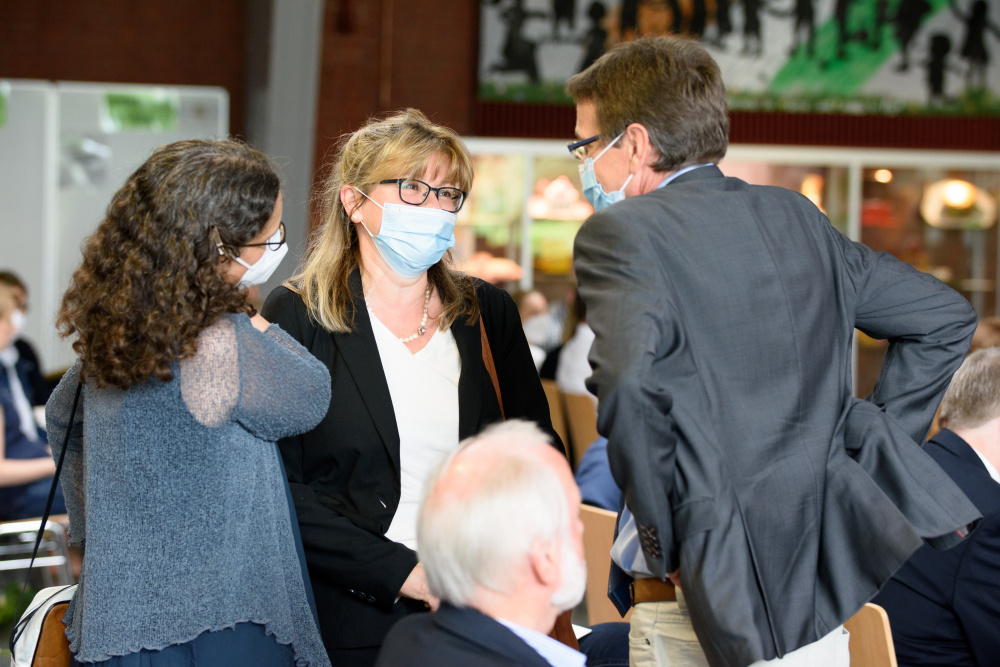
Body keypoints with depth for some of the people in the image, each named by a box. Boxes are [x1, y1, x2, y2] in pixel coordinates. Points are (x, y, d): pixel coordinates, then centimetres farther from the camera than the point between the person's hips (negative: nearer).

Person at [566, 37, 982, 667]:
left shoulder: (619, 232, -9)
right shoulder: (794, 215, 11)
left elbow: (630, 384, -26)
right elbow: (946, 315, 17)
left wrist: (663, 541, -14)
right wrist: (873, 446, 14)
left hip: (709, 605, -7)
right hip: (825, 595, 7)